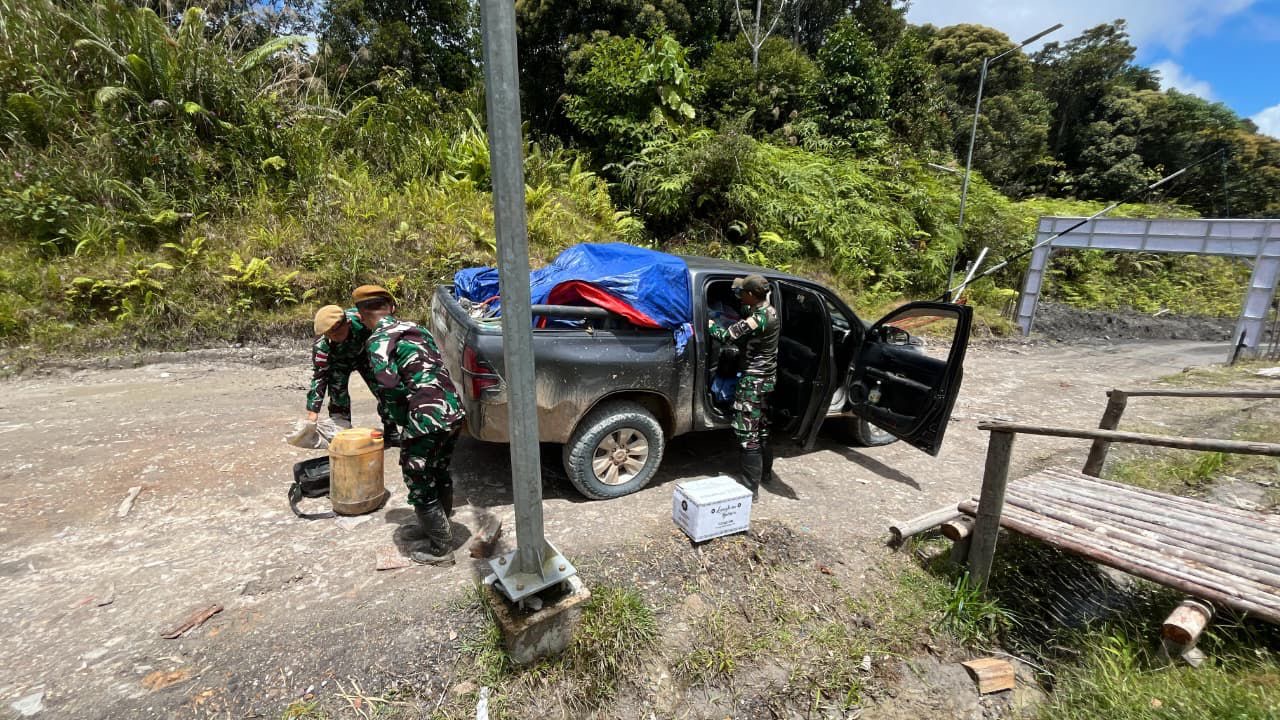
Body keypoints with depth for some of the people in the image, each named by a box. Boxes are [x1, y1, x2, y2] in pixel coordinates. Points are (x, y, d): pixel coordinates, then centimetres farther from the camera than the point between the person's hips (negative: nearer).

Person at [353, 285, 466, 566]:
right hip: (453, 410, 8)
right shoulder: (416, 328, 15)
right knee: (439, 474, 25)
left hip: (427, 419, -8)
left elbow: (390, 387, -19)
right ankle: (434, 528, 45)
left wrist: (403, 421, -2)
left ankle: (440, 549, 24)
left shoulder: (378, 341, -8)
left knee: (420, 485, 11)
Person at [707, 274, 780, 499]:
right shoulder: (768, 309, 4)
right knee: (761, 426, 23)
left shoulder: (757, 319, -26)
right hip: (767, 377, 10)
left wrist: (708, 323, -7)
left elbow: (726, 336, -21)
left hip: (753, 381, -10)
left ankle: (751, 488, 3)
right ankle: (765, 471, 39)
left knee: (747, 433, -4)